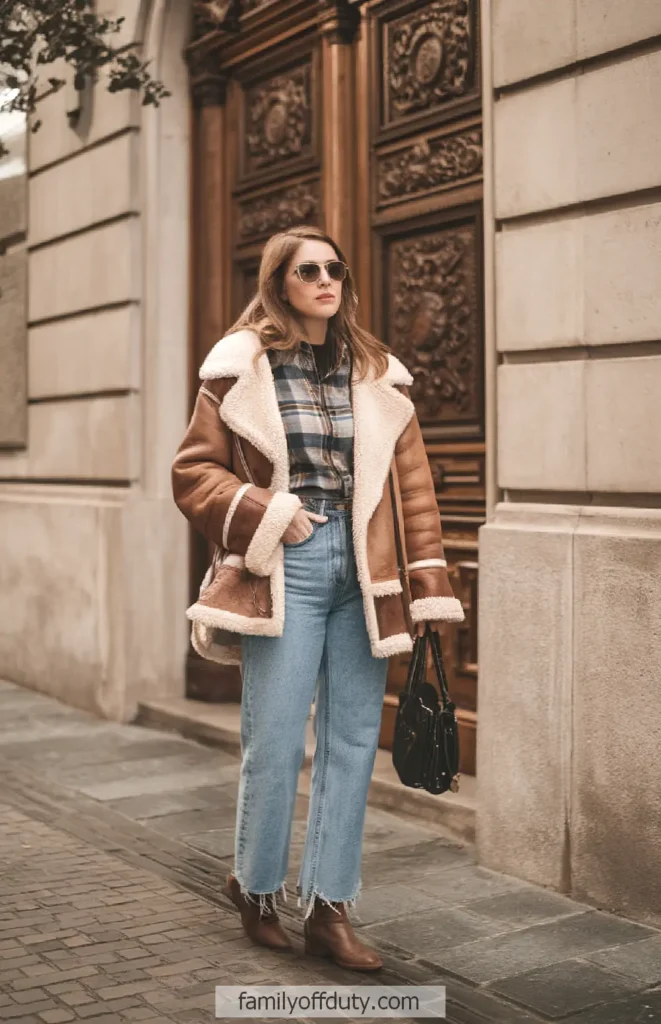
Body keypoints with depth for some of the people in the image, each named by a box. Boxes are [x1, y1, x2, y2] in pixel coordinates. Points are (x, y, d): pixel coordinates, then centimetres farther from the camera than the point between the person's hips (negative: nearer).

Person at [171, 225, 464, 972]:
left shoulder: (378, 375, 9)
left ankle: (328, 907, 18)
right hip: (285, 571, -3)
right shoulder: (241, 367, 0)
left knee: (353, 741, 6)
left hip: (361, 574, 4)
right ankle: (255, 885, 24)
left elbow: (413, 484, 7)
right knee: (275, 742, -1)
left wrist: (429, 590, 1)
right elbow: (193, 472, 1)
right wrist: (267, 515, -13)